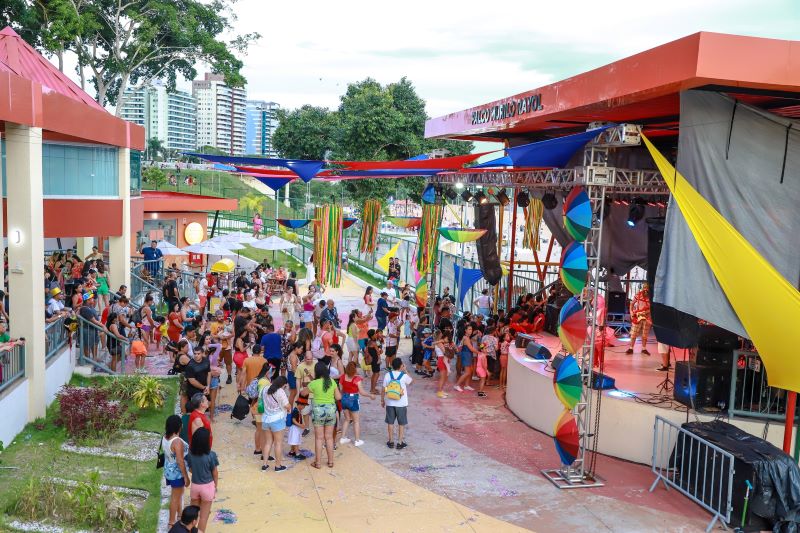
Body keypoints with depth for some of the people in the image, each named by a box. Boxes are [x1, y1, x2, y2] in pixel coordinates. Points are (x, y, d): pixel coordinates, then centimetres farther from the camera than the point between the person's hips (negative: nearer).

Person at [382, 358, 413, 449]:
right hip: (401, 404, -2)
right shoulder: (404, 376, -13)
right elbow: (411, 381, 8)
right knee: (401, 424, 10)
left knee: (390, 422, 14)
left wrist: (382, 400, 11)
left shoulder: (387, 375, -8)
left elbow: (384, 389, -2)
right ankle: (400, 443, 14)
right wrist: (405, 371, 9)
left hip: (390, 403, 2)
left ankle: (391, 441, 22)